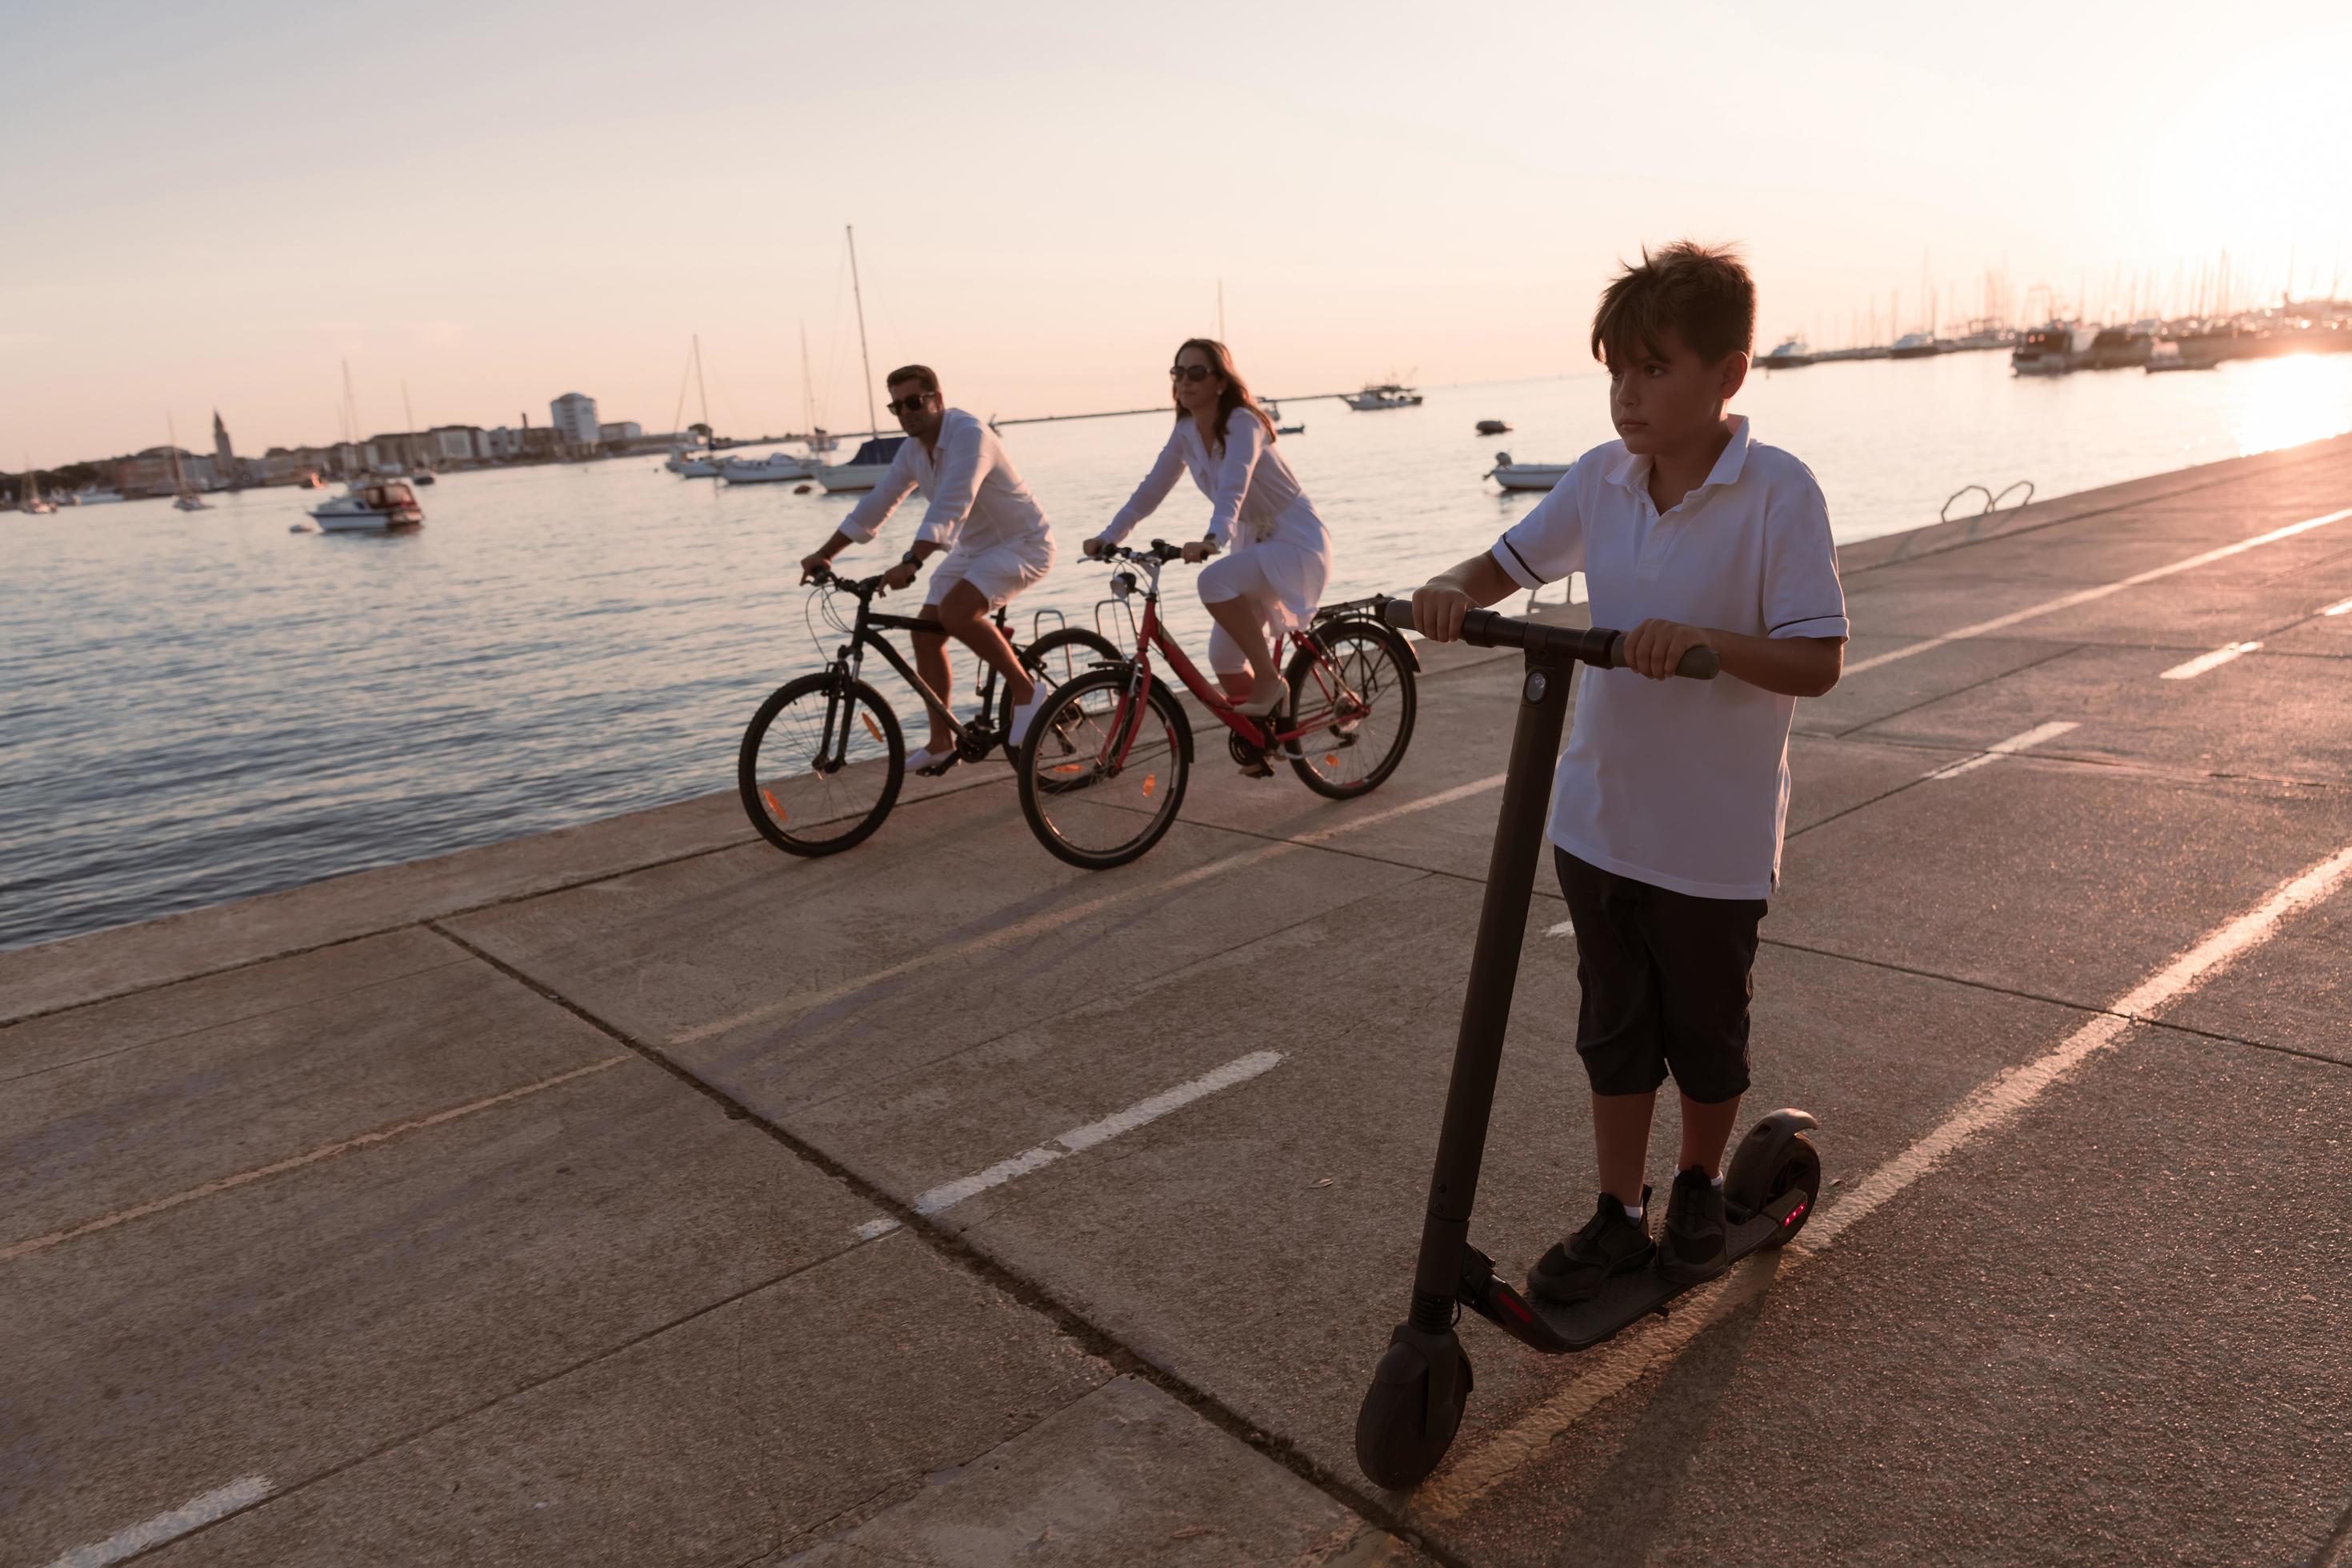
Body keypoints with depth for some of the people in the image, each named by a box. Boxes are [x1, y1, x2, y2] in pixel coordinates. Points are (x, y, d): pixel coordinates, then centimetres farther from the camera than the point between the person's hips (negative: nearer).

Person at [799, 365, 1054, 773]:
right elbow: (876, 504, 8)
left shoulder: (969, 434, -25)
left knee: (956, 612, -30)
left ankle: (1025, 692, -12)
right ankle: (941, 743, 11)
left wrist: (910, 563, -49)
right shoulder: (913, 450, 1)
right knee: (926, 634, 0)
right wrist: (824, 554, 4)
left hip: (1021, 544, -9)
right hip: (973, 548, 9)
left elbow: (950, 506, -38)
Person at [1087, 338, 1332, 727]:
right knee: (1224, 660, 1)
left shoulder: (1242, 423, -21)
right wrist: (1109, 536, -9)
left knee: (1215, 580, -34)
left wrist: (1214, 540, -54)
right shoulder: (1186, 432, 0)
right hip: (1254, 543, 8)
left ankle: (1270, 682, -19)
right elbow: (1150, 490, 2)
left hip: (1296, 541, -7)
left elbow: (1233, 488, -37)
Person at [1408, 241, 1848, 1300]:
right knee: (1612, 1029, 16)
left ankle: (1701, 1188, 42)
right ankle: (1619, 1214, 32)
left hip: (1714, 839, -4)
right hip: (1598, 818, 5)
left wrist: (1704, 639, -34)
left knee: (1706, 1033, 17)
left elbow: (1818, 661, -17)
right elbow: (1509, 563, 10)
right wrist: (1453, 591, -13)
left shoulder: (1778, 493, -16)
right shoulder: (1601, 479, -1)